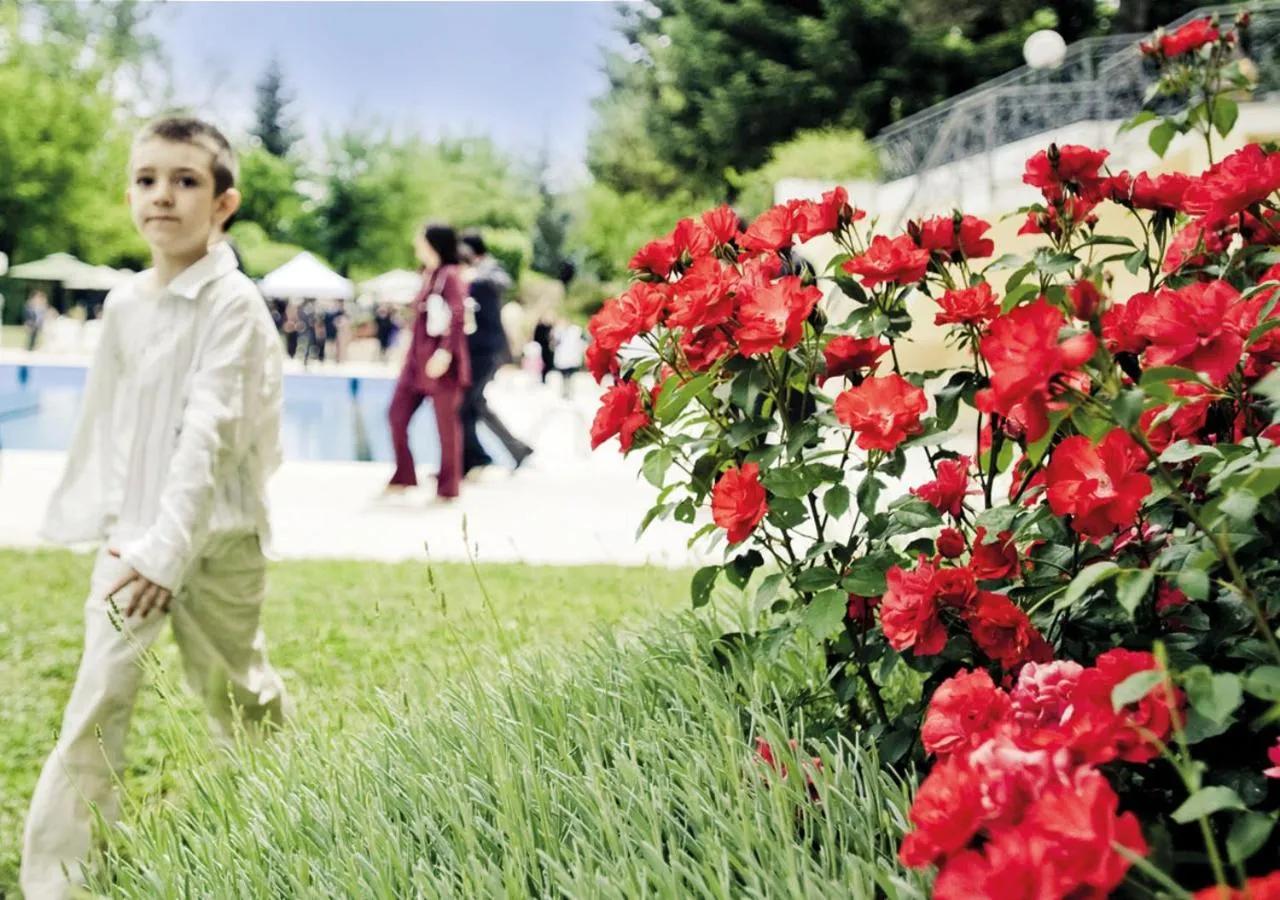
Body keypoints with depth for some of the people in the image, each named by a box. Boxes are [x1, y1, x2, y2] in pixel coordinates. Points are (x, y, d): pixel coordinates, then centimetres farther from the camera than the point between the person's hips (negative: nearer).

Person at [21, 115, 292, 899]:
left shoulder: (232, 303, -13)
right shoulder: (125, 303, 5)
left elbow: (209, 426, -22)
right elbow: (107, 418, 13)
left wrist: (168, 544, -28)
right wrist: (86, 509, 15)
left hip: (217, 535, -4)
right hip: (132, 533, 4)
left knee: (236, 695, 12)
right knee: (100, 699, -3)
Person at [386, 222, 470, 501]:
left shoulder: (451, 276, -10)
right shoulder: (428, 275, 15)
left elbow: (457, 318, -20)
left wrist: (445, 352, -29)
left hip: (440, 360, -9)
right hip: (418, 357, 9)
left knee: (446, 421, 0)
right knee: (397, 414, 6)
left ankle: (448, 487, 8)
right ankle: (404, 477, 15)